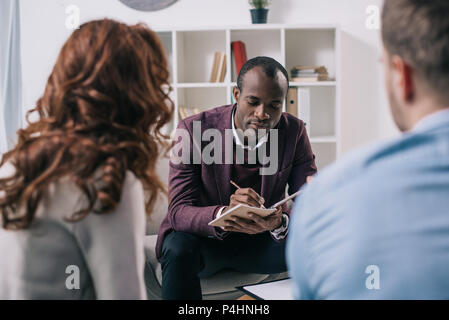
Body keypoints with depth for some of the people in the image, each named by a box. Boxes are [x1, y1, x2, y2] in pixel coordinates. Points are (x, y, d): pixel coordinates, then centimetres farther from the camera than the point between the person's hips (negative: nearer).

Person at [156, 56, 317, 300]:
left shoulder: (294, 131, -8)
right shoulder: (193, 130, -17)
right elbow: (179, 211, -22)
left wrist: (280, 222, -35)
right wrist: (223, 215, -44)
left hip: (261, 241, 2)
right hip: (203, 238, -2)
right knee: (179, 250, -34)